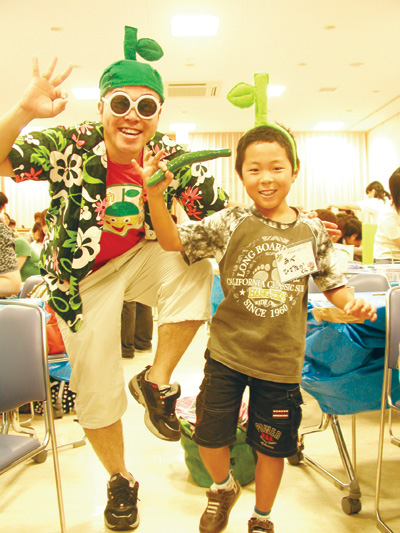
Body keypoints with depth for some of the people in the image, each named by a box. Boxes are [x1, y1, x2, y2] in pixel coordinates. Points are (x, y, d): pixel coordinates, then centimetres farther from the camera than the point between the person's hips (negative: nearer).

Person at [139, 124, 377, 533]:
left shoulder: (312, 231, -3)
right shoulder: (229, 223, -9)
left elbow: (332, 283, 7)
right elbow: (172, 240, -14)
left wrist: (351, 304, -14)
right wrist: (155, 195, -29)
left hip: (281, 361, 1)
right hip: (226, 353, 0)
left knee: (271, 447, 16)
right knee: (210, 437, 11)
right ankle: (223, 488, 47)